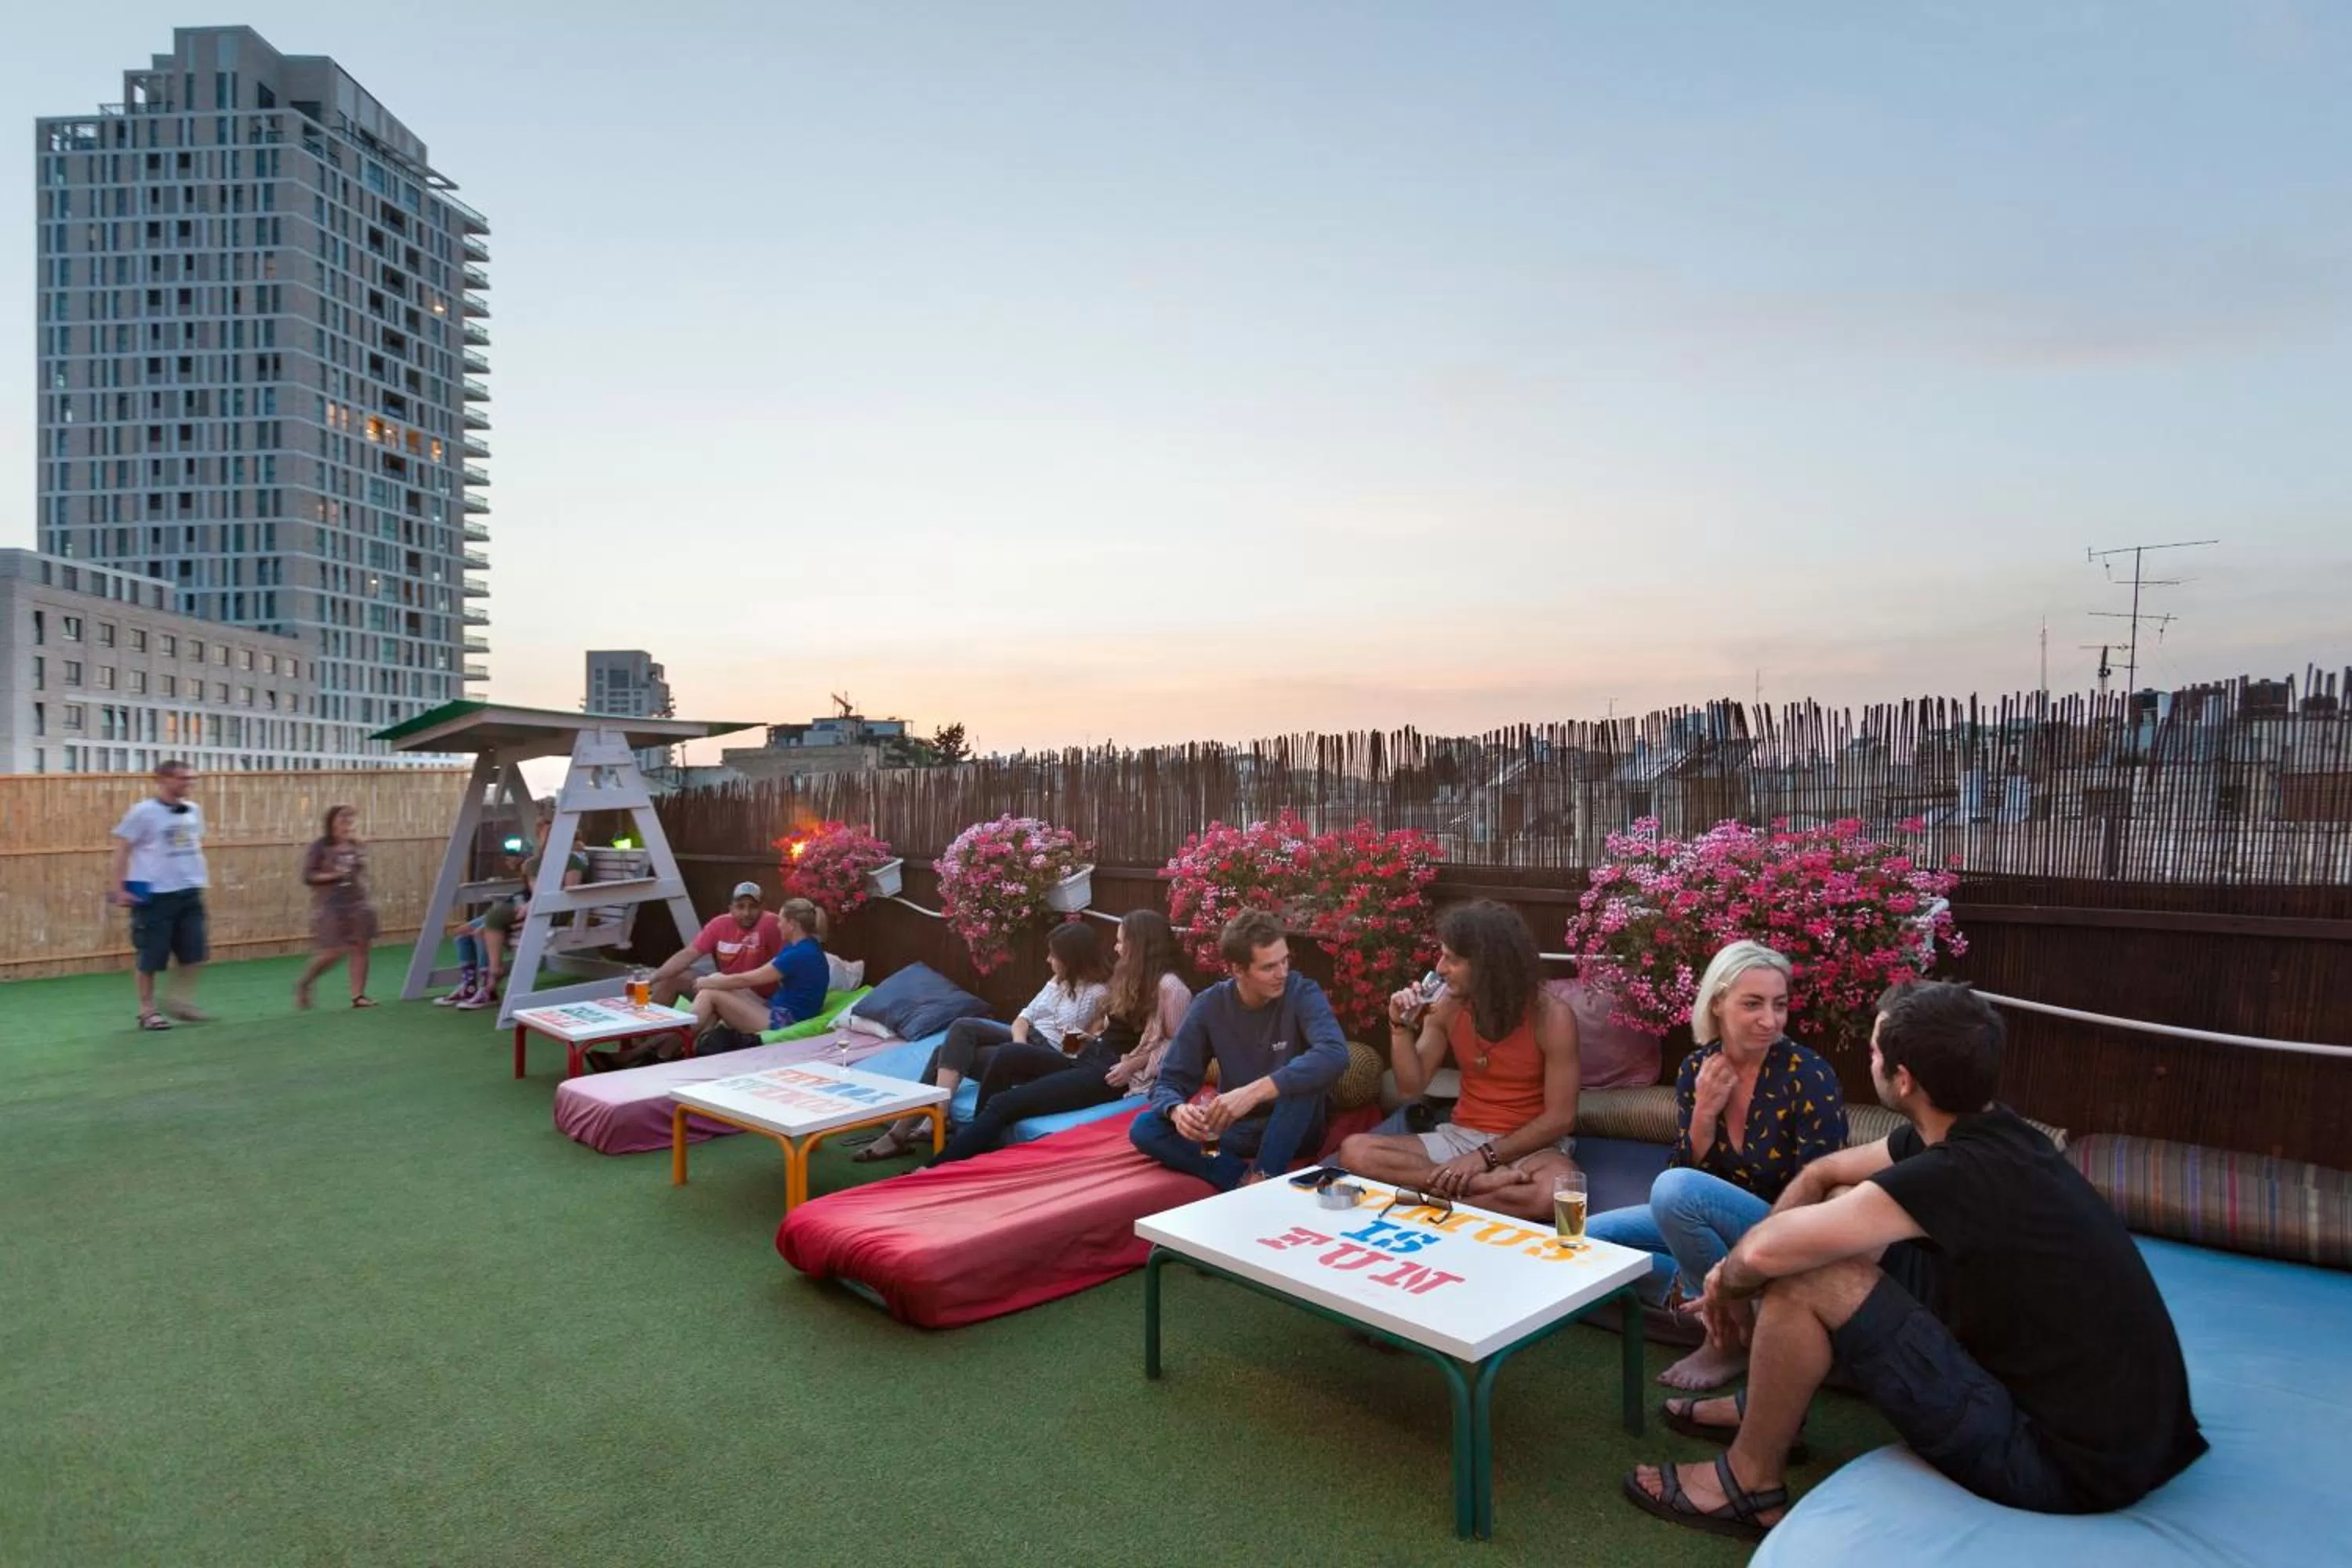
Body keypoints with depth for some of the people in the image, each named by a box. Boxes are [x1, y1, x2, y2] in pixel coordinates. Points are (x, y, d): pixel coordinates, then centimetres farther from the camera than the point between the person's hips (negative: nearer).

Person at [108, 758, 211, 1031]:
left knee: (194, 953, 4)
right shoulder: (144, 812, -9)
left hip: (189, 892, 6)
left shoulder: (193, 810, 8)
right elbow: (122, 849, -8)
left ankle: (180, 1001, 20)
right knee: (151, 956, 3)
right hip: (156, 894, -5)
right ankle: (147, 1011, 15)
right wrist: (117, 888, -11)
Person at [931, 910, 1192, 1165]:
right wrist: (1090, 1040, 9)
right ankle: (974, 1134, -11)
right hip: (1090, 1058, 9)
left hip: (1112, 1074, -9)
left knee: (1003, 1104, -19)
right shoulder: (1134, 979, 19)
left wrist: (1135, 1065, -16)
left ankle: (940, 1167, -14)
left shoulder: (1169, 986, -9)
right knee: (1008, 1054, -16)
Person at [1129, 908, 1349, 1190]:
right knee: (1144, 1128, -19)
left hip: (1290, 1132, -3)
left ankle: (1259, 1180, -25)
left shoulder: (1302, 994, -16)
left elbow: (1335, 1054, -35)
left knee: (1305, 1078, -33)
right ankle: (1247, 1181, -25)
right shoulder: (1210, 1005, -8)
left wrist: (1253, 1092, -44)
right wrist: (1178, 1111, -33)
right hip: (1234, 1129, 3)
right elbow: (1170, 1081, -7)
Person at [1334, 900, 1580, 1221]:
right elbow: (1412, 1088, 4)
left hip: (1529, 1144, -4)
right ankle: (1498, 1181, -27)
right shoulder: (1449, 1004, -2)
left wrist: (1486, 1156, -21)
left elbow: (1560, 1118, -13)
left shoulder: (1551, 1016, -14)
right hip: (1460, 1135, 5)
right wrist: (1401, 1027, -12)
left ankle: (1446, 1192, -21)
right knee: (1354, 1150, -19)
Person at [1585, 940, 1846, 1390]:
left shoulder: (1810, 1077, -20)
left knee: (1674, 1188, -32)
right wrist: (1705, 1113, -20)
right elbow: (1689, 1171, -2)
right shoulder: (1695, 1069, -5)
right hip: (1714, 1224, 6)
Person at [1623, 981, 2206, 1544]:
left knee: (1805, 1280, -17)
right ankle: (1768, 1403, 24)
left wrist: (1727, 1285, -5)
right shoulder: (1986, 1131, 0)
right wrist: (1737, 1270, 5)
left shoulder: (1956, 1175, -29)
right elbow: (1821, 1173, 13)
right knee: (1845, 1209, 8)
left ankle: (1750, 1485, 6)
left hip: (2073, 1463, -9)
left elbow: (1765, 1251, -28)